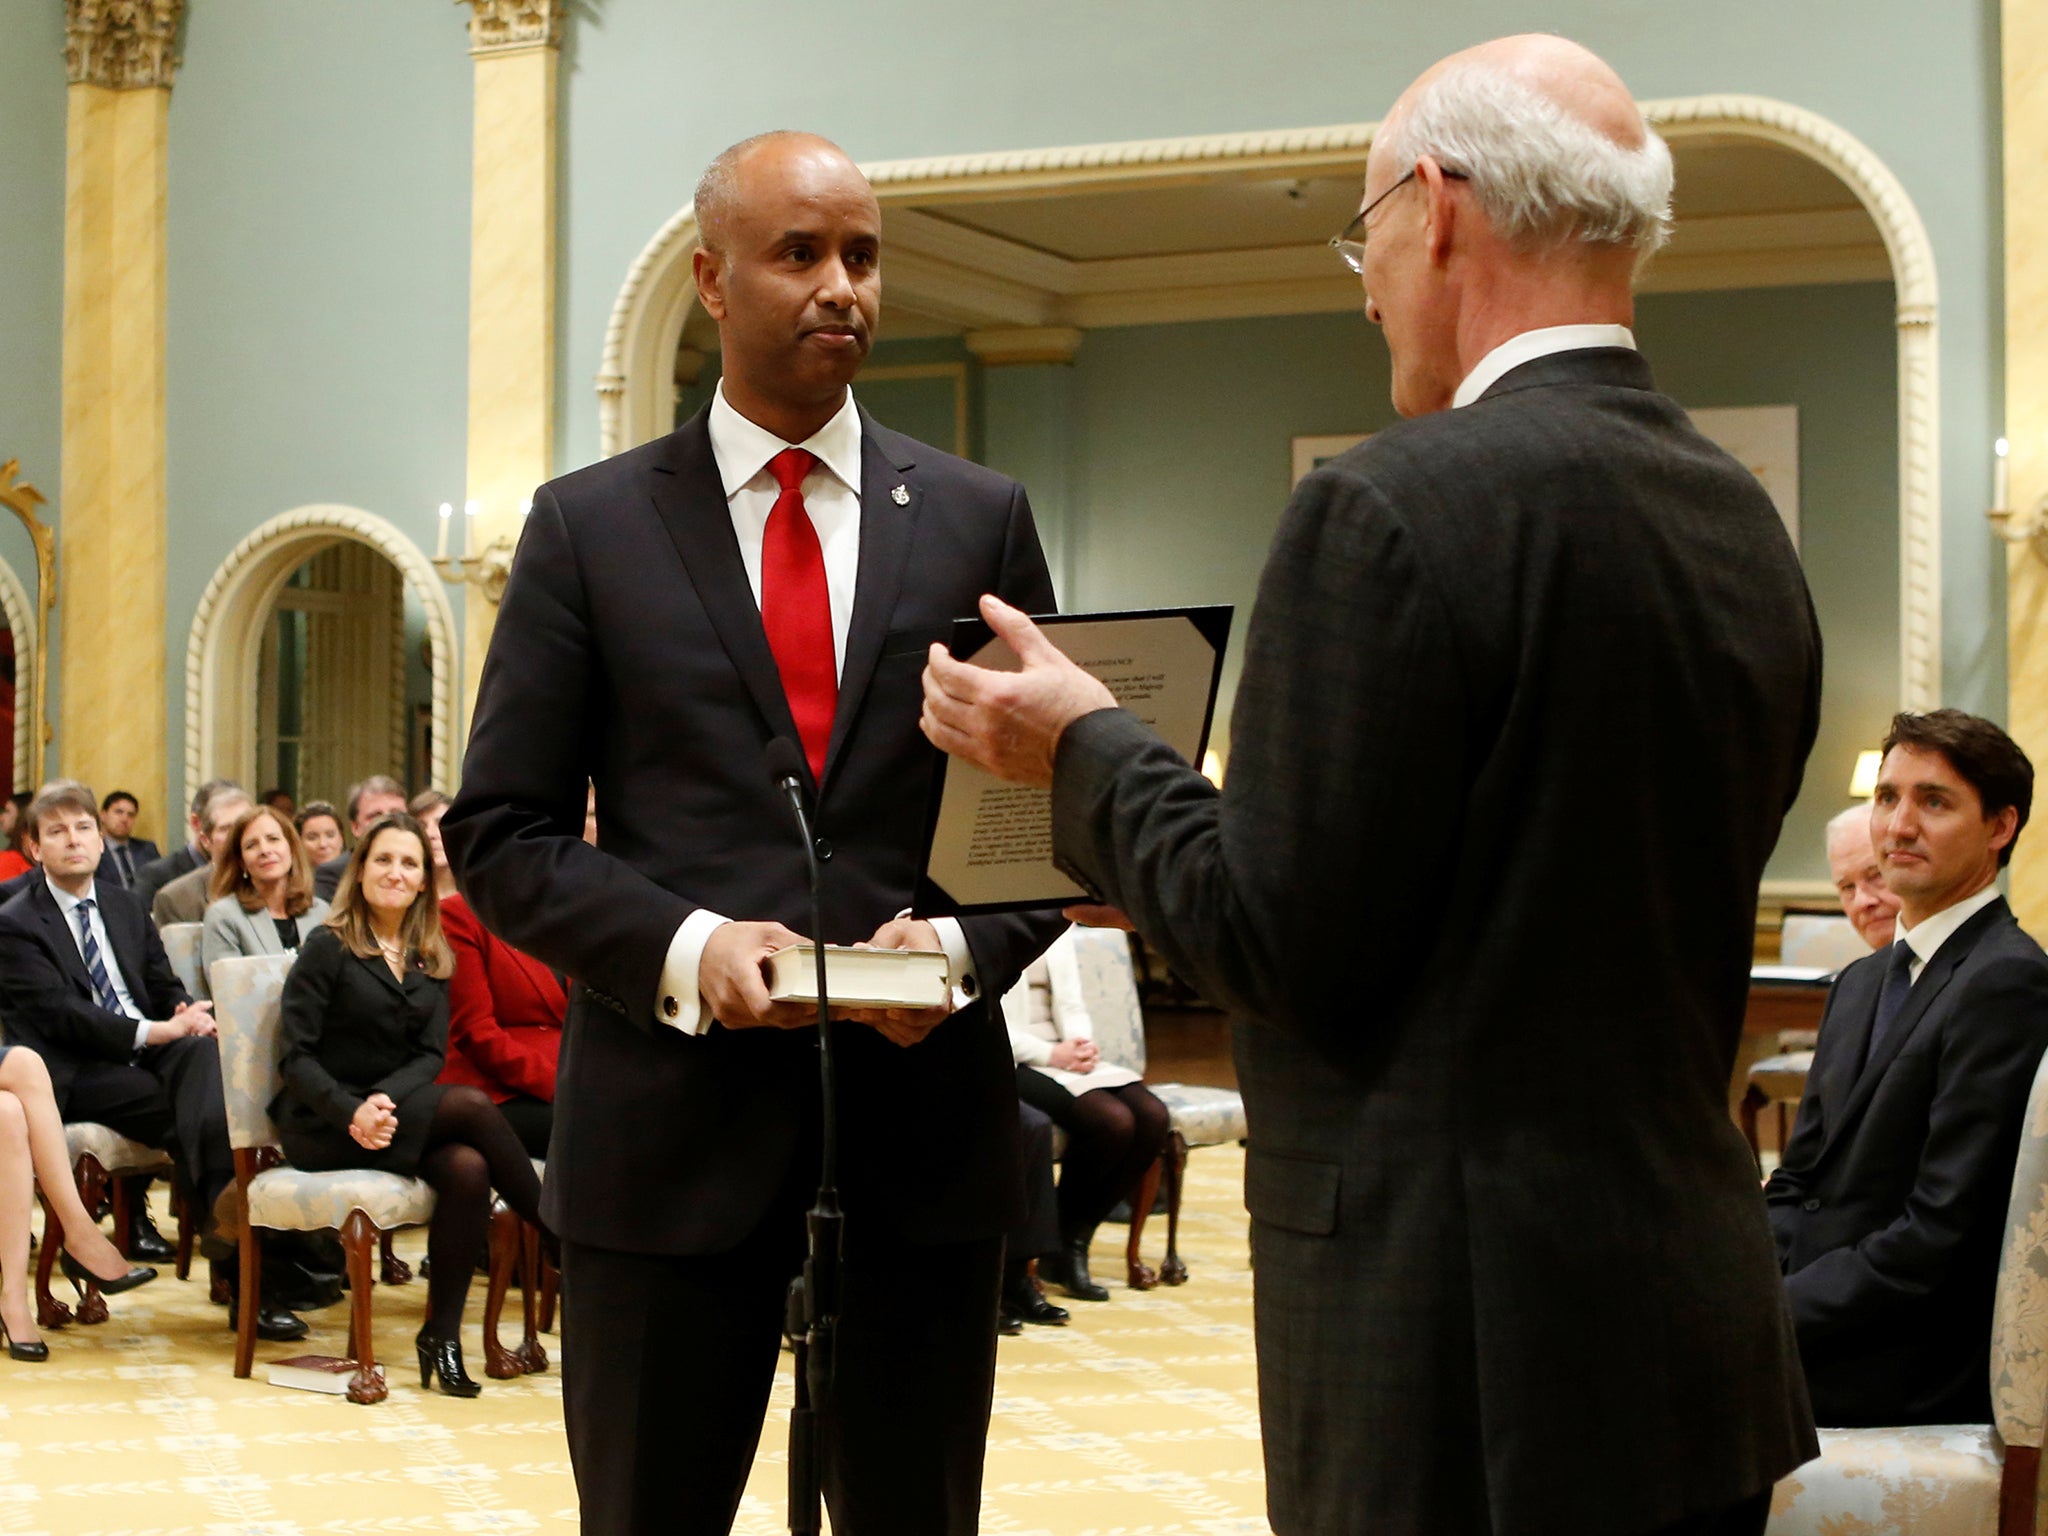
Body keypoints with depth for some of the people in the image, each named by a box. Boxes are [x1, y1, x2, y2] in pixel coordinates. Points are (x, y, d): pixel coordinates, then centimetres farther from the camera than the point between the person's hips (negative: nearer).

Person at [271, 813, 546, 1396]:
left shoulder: (432, 962, 14)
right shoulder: (328, 948, -1)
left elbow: (431, 1055, 3)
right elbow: (296, 1057, -8)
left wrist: (386, 1100, -18)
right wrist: (352, 1111, -25)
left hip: (398, 1110, 5)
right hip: (321, 1127, -5)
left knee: (467, 1167, -29)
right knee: (473, 1107, -27)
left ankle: (442, 1336, -22)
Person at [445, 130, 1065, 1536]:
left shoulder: (981, 519, 8)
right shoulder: (591, 526, 4)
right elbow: (501, 833, 2)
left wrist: (964, 944, -11)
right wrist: (683, 947, -14)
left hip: (922, 1113, 1)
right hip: (671, 1118, -1)